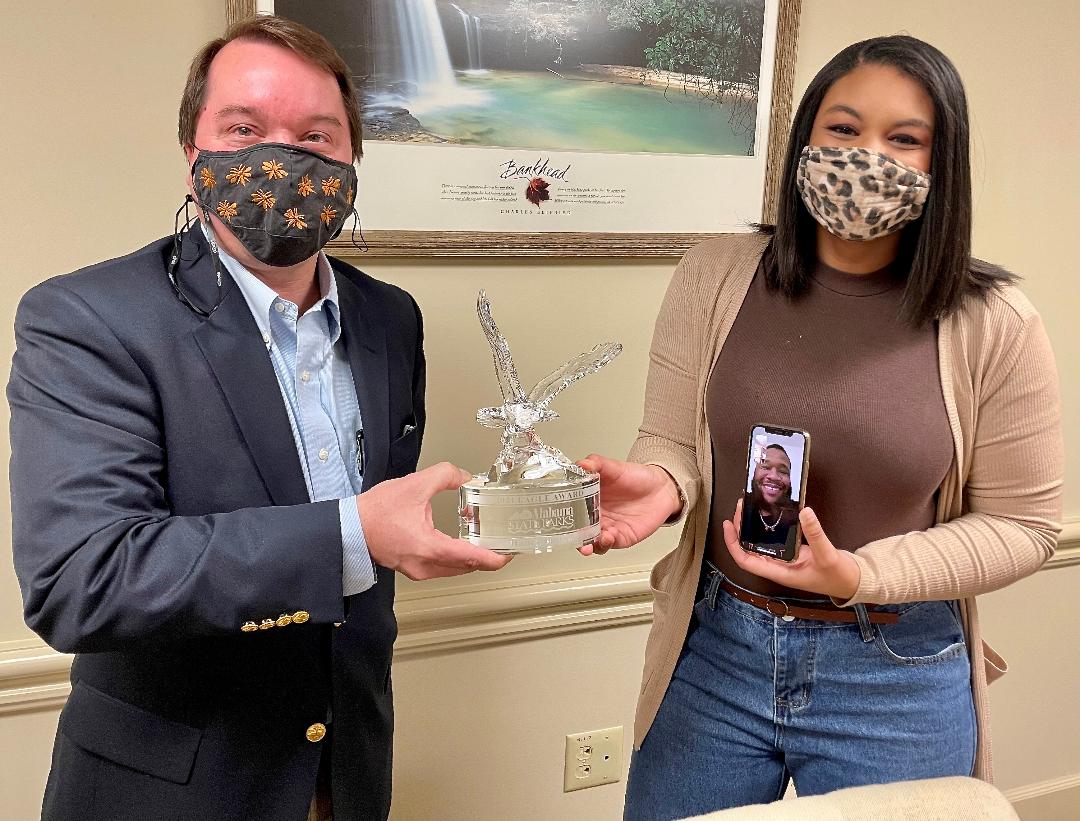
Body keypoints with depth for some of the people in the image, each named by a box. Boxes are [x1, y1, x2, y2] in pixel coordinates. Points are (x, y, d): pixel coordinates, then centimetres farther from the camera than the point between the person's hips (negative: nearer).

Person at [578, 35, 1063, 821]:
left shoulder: (993, 323, -11)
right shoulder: (715, 275, -6)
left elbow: (1022, 523, -4)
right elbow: (670, 443, -2)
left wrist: (858, 576, -18)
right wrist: (660, 483, -27)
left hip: (898, 679, -1)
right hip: (714, 651, 2)